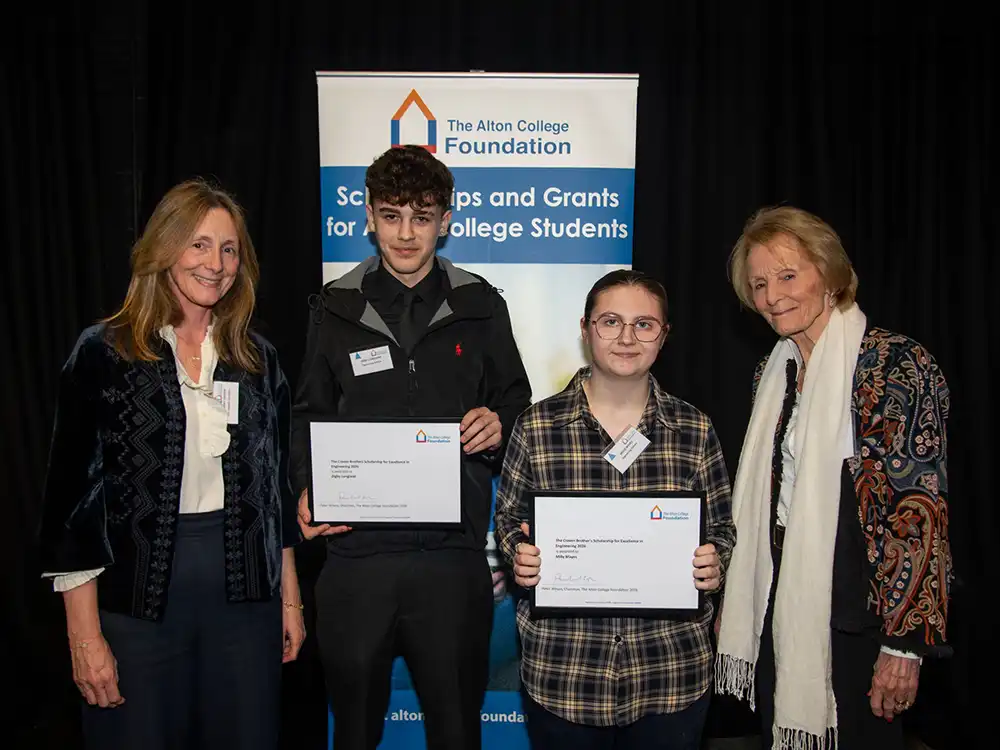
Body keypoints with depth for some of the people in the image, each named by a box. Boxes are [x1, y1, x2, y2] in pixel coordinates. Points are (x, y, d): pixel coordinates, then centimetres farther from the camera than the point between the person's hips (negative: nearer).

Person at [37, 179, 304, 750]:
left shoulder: (258, 359, 7)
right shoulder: (104, 354, -5)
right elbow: (71, 495, -6)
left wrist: (290, 598, 10)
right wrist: (85, 634, -9)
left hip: (245, 595, 3)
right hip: (137, 597, -3)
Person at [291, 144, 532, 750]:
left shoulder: (480, 306, 6)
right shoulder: (336, 309, 7)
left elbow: (516, 401, 13)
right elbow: (308, 416, 11)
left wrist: (500, 425, -9)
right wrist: (307, 489, -4)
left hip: (454, 550, 0)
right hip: (358, 548, 1)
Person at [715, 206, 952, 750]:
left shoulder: (897, 365, -13)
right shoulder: (775, 371, 9)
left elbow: (921, 512, -16)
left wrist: (906, 642, -17)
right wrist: (733, 607, 12)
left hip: (856, 622, -6)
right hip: (777, 616, 7)